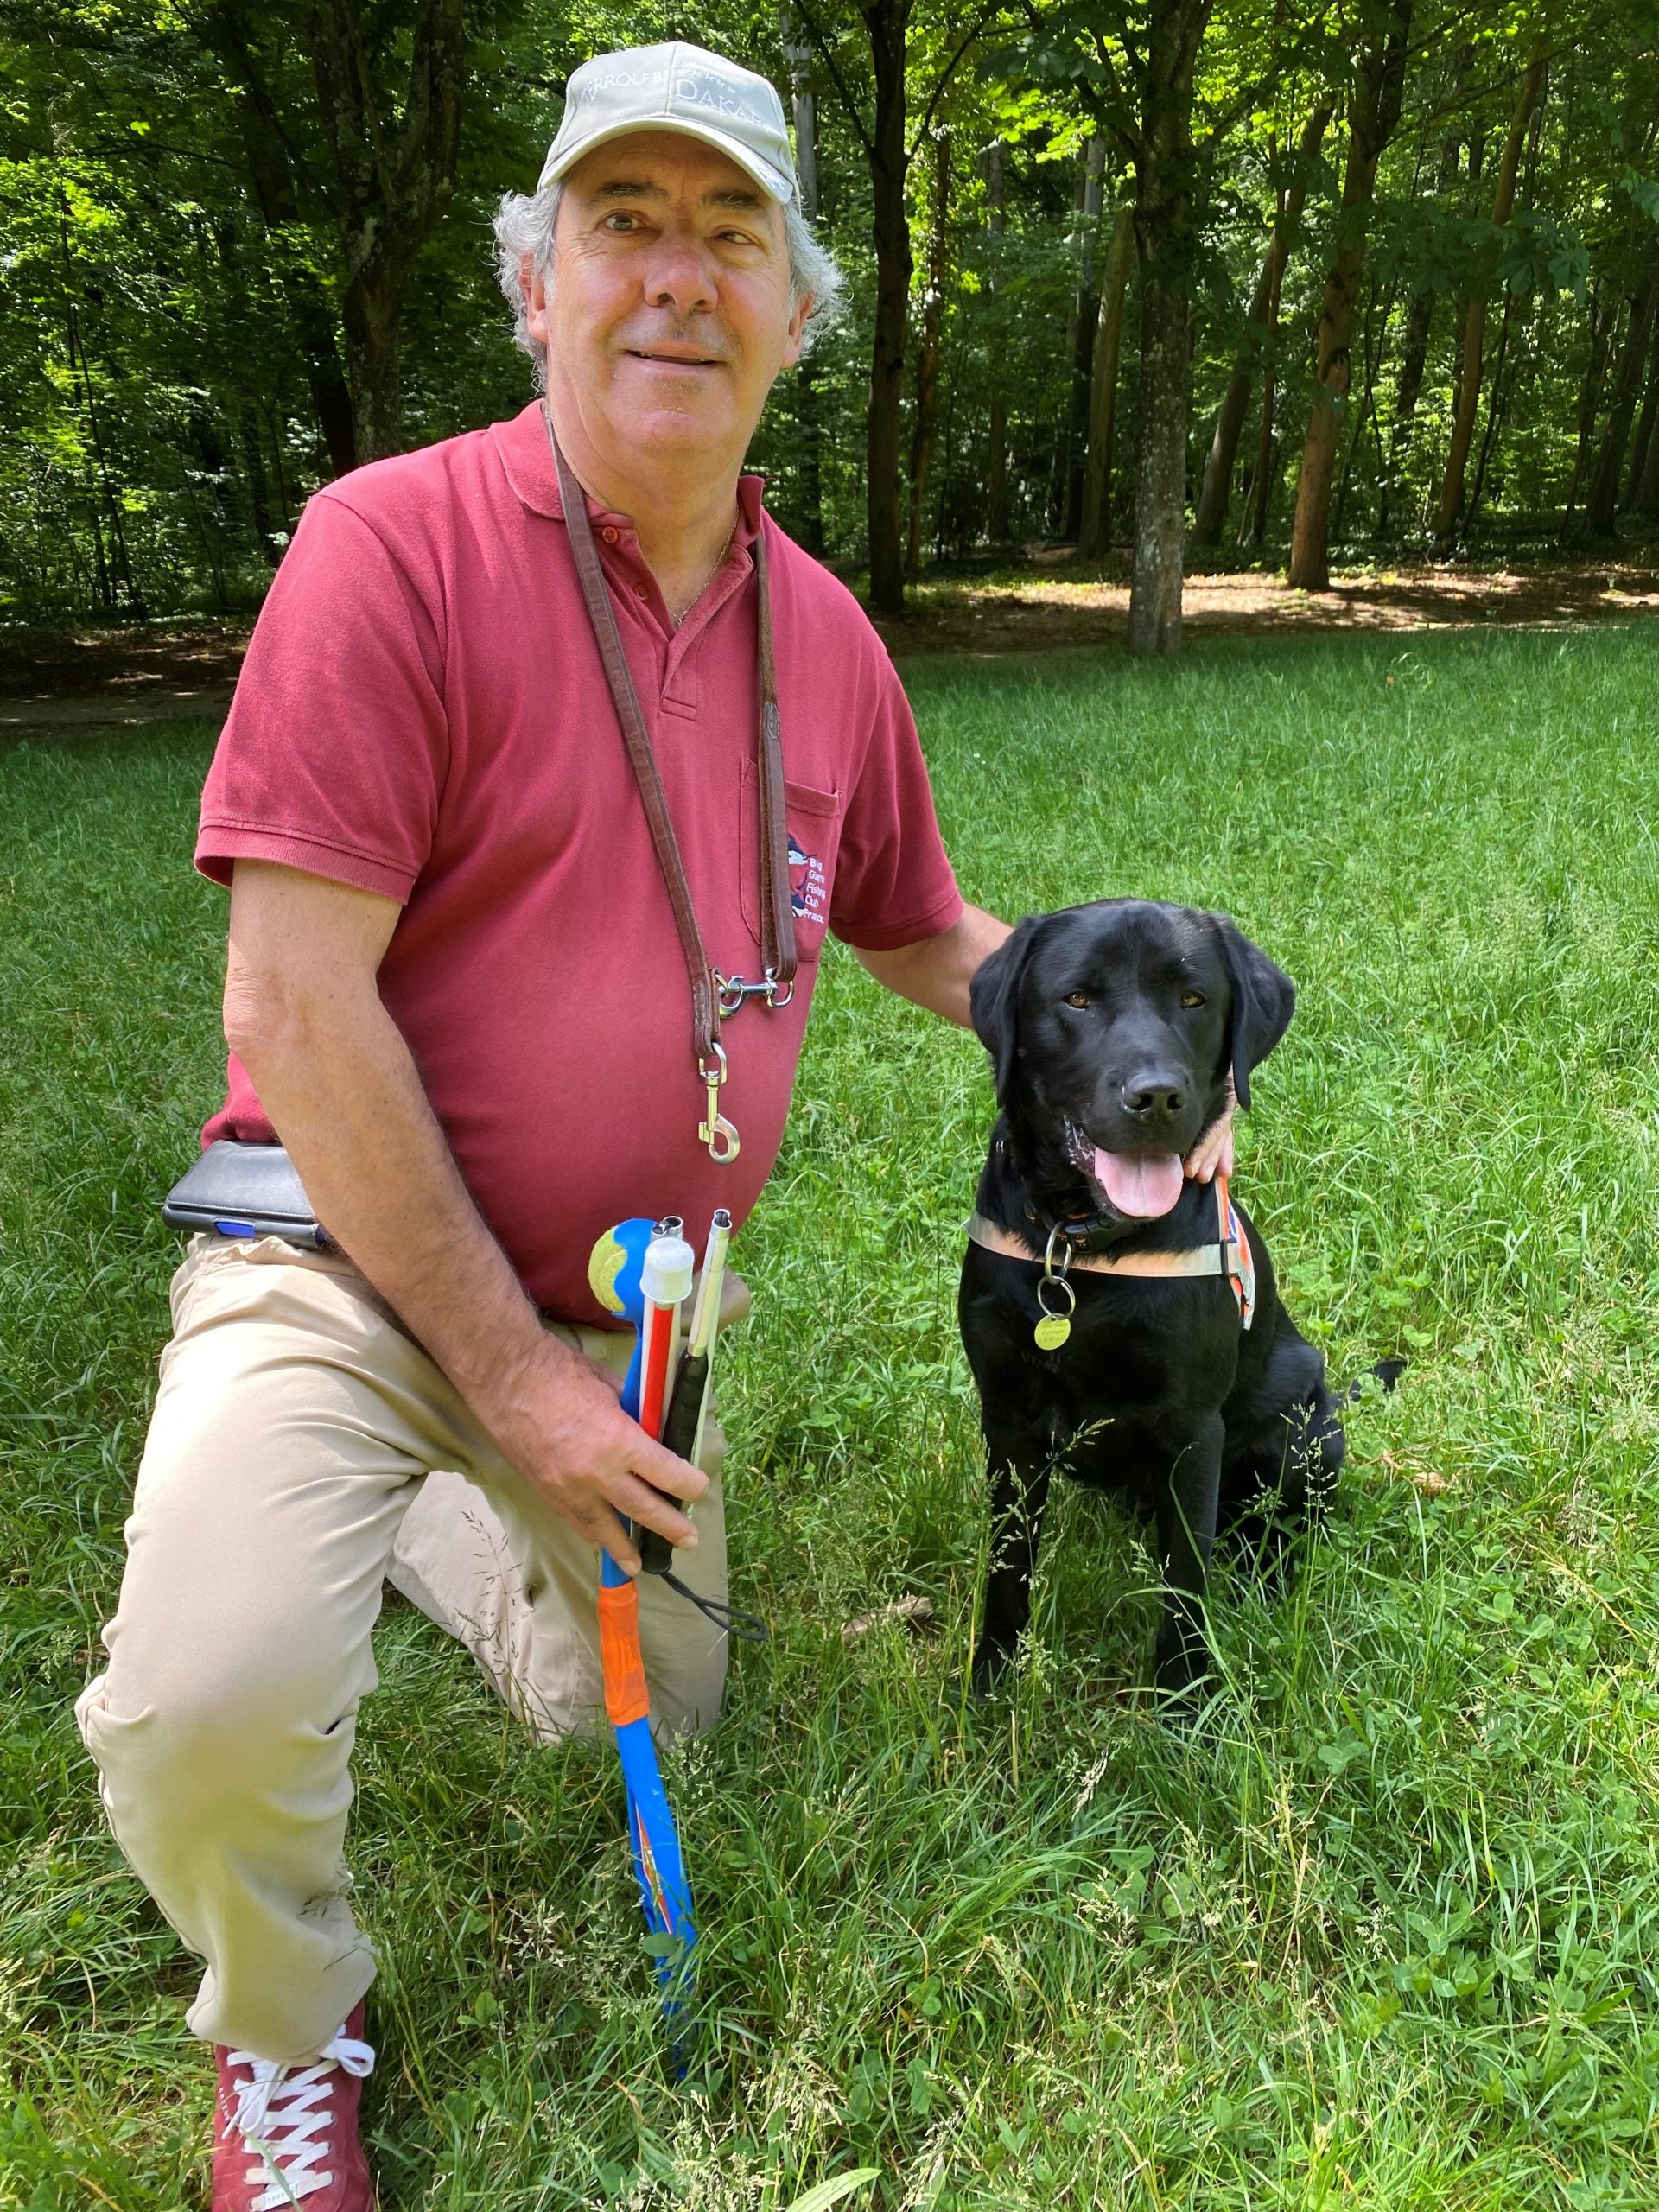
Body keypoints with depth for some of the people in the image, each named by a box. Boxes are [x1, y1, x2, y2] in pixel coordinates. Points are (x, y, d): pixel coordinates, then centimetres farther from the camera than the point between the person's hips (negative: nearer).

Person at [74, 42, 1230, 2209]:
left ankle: (430, 1520, 48)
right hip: (356, 1263, -5)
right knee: (216, 1704, -29)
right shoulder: (396, 545, -16)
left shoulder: (825, 634, 2)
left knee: (653, 1709, 20)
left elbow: (922, 927, 16)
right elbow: (295, 1008, -20)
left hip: (629, 1303, 6)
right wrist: (504, 1369, -18)